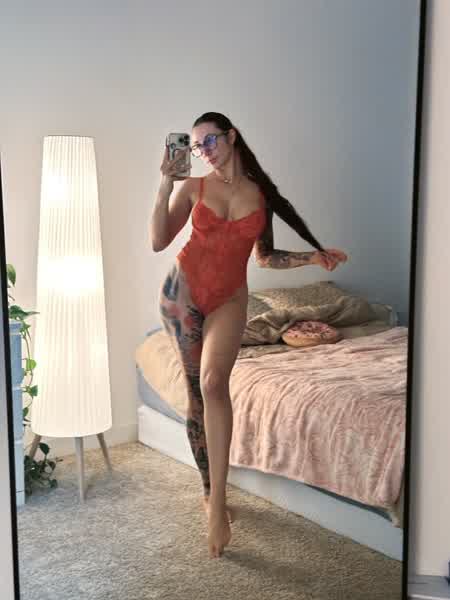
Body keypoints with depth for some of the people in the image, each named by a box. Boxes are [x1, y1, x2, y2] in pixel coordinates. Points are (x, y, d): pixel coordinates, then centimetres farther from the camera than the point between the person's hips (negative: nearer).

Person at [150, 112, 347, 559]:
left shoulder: (261, 193, 6)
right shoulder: (192, 188, 2)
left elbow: (264, 257, 13)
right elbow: (158, 242, -7)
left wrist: (315, 257, 3)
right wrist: (165, 186, -12)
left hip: (229, 299, -1)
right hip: (182, 290, 1)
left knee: (213, 383, -24)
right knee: (196, 392, 4)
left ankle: (216, 503, -20)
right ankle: (210, 490, 20)